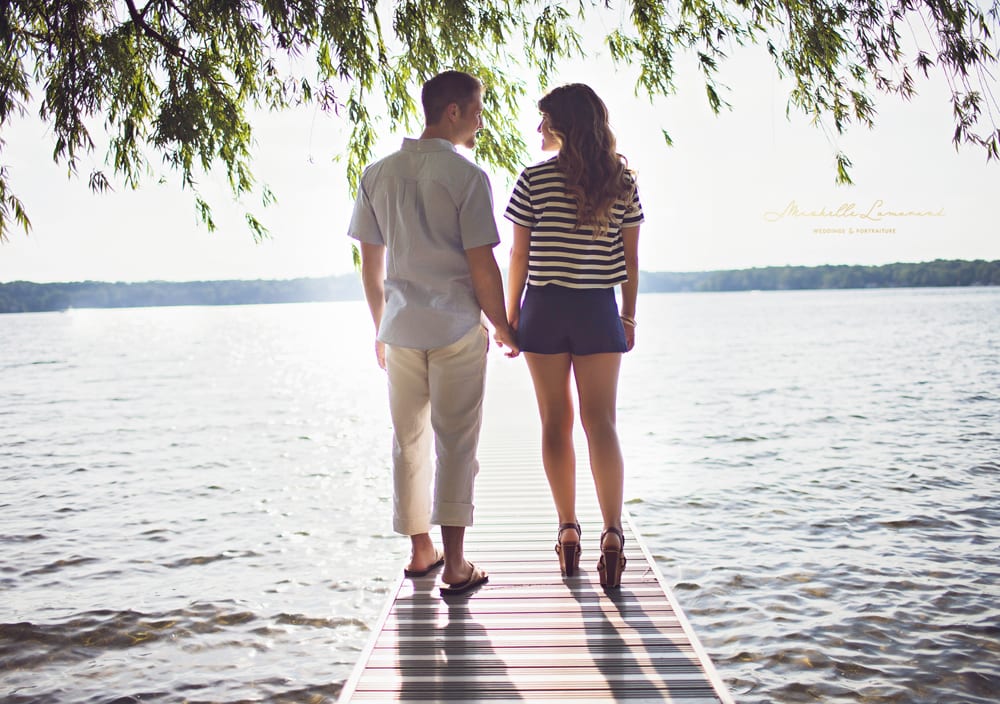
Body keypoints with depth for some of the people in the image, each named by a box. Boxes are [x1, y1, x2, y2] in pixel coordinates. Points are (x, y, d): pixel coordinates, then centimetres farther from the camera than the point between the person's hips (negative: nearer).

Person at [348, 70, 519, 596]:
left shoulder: (377, 175, 6)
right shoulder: (466, 176, -10)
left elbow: (371, 264, 9)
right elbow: (481, 265, -11)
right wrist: (502, 326, 2)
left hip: (401, 329, 5)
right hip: (457, 327, -4)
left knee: (408, 441, 13)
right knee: (455, 443, 1)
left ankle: (420, 551, 23)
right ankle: (454, 564, 2)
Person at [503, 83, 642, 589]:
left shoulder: (535, 179, -6)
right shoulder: (622, 181, 2)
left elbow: (518, 256, -3)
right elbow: (630, 257, 4)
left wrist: (512, 316, 6)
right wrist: (629, 317, 12)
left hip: (545, 310, -1)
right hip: (599, 311, 2)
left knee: (555, 423, 8)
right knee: (600, 422, 3)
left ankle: (568, 529, 14)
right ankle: (612, 534, -5)